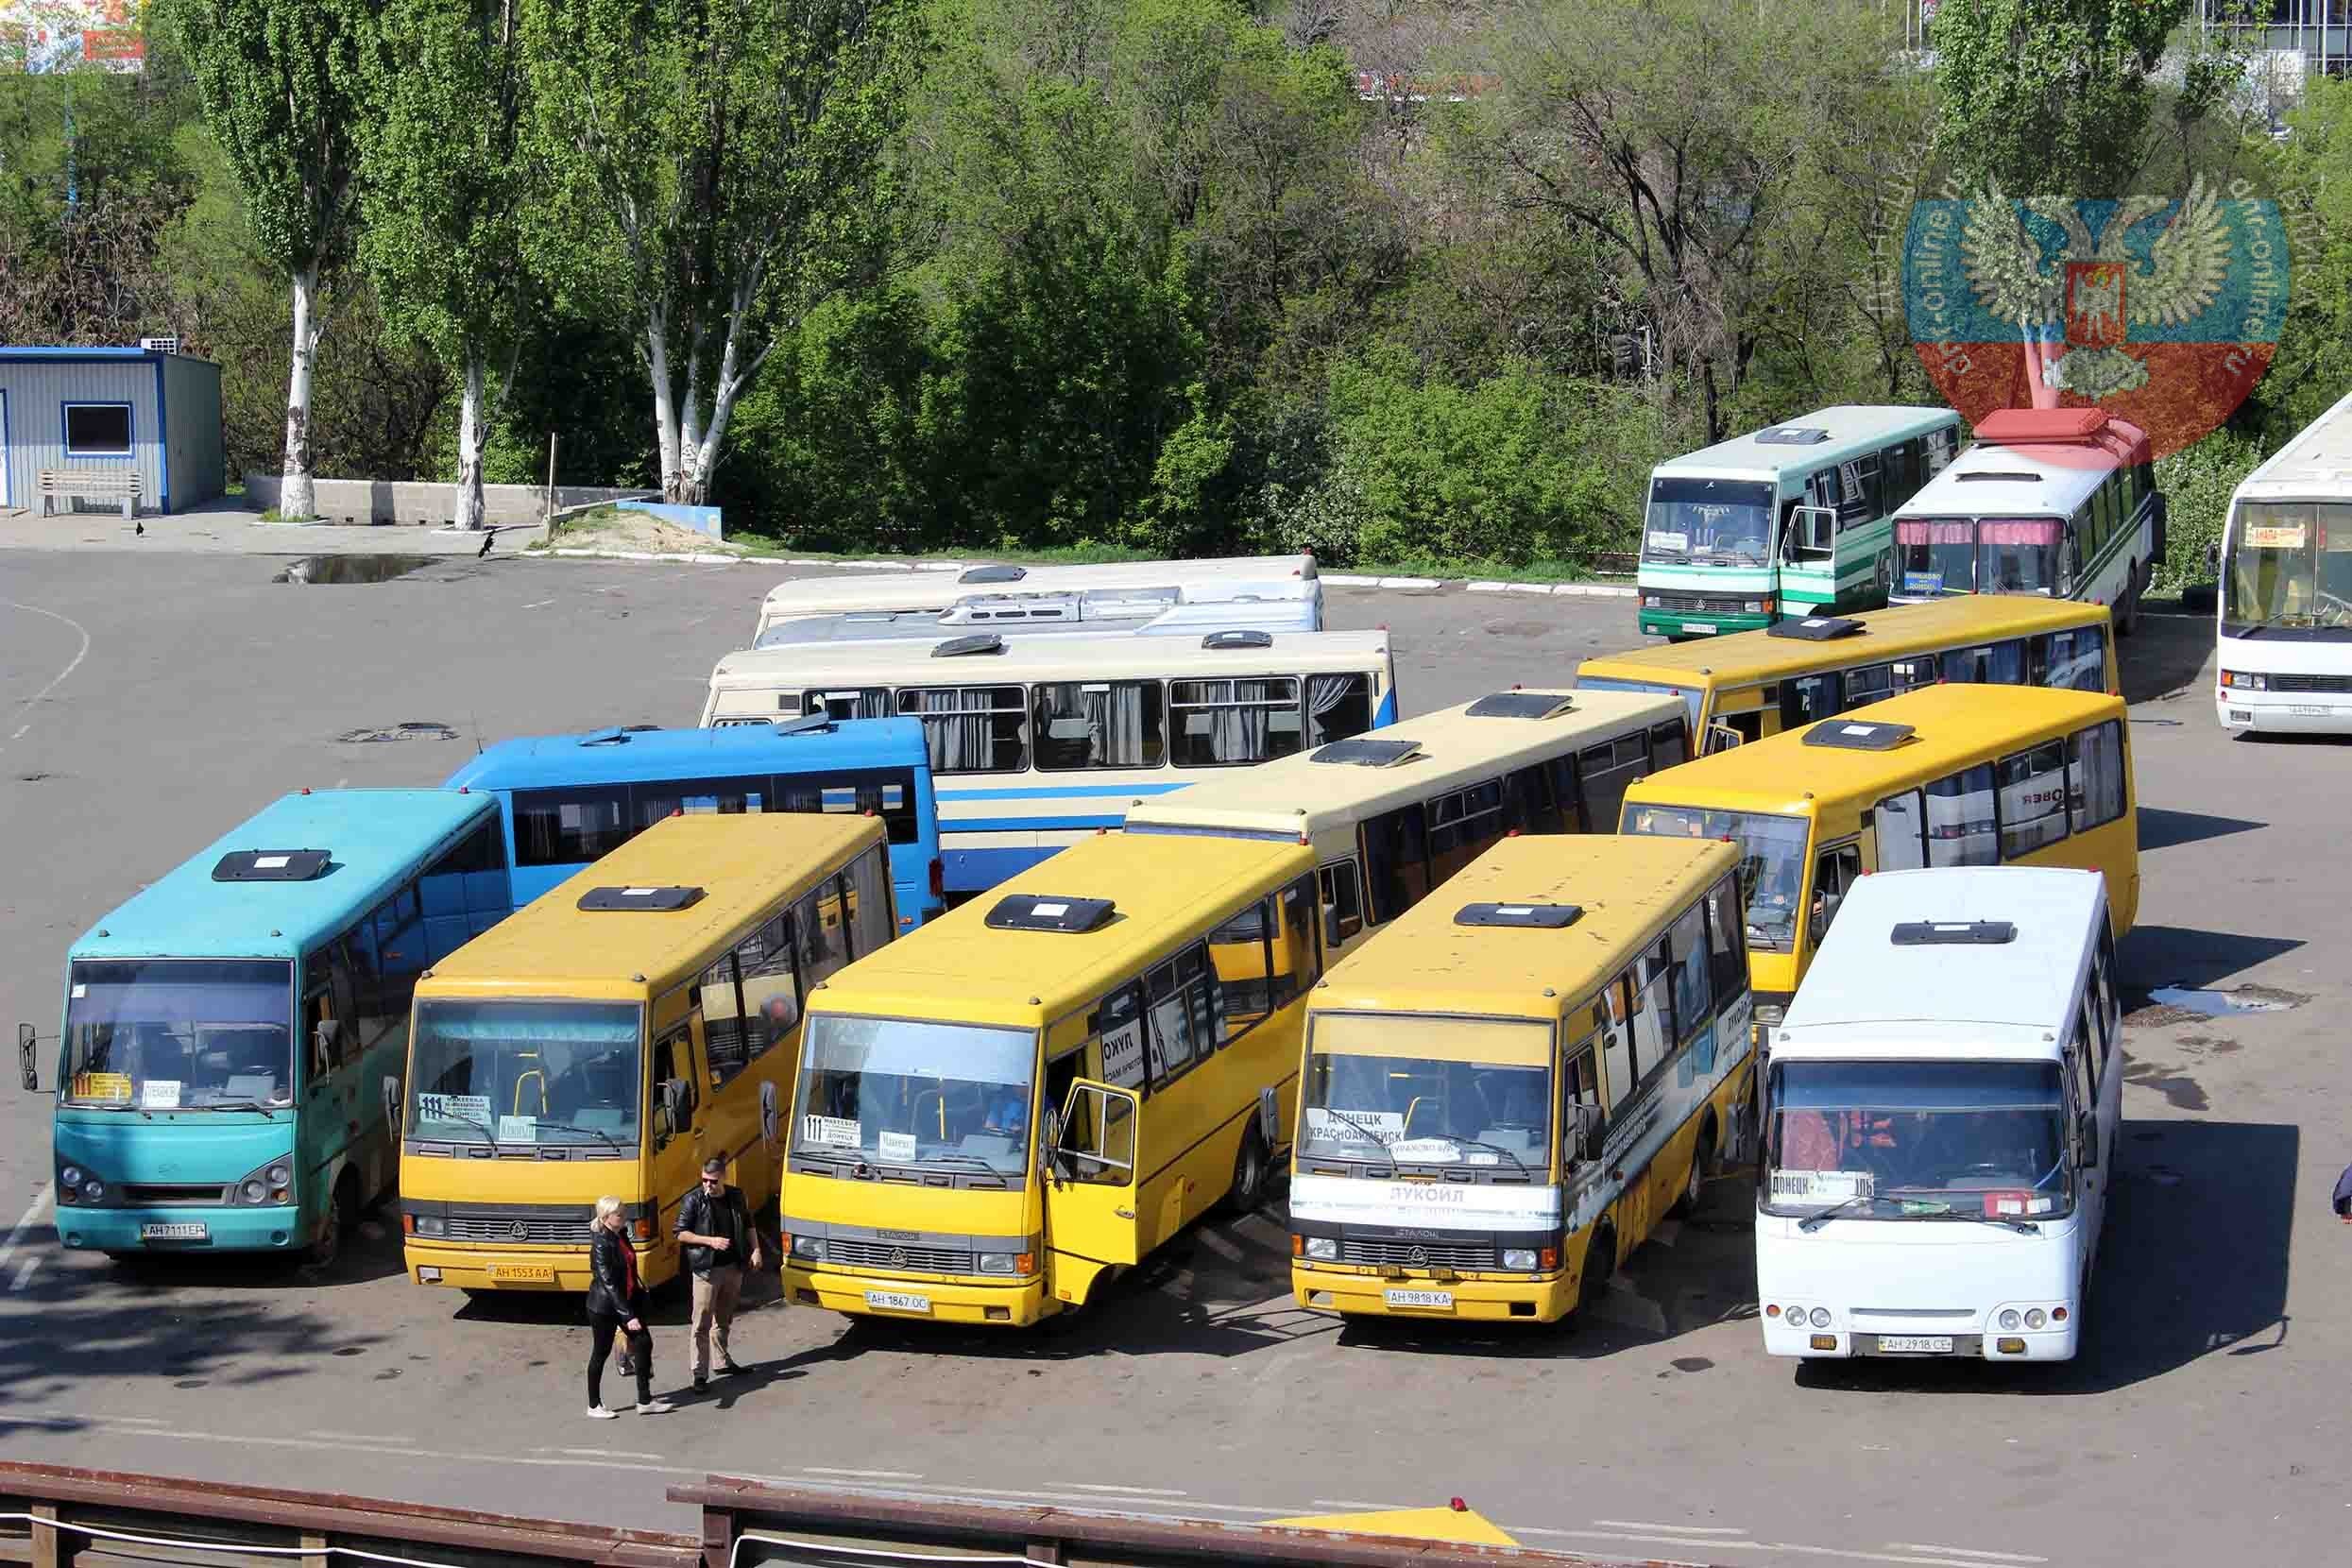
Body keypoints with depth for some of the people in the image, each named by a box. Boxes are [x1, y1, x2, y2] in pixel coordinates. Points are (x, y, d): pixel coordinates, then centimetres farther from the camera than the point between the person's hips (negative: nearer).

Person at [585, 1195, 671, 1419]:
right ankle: (594, 1406, 19)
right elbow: (608, 1283, -26)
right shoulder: (601, 1244, -23)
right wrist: (628, 1316, -28)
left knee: (643, 1344, 5)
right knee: (601, 1352, 5)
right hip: (604, 1306, -8)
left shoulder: (621, 1234, 2)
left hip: (627, 1300, 8)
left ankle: (645, 1401, 12)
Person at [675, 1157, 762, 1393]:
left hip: (733, 1267, 5)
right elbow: (681, 1234, -9)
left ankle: (723, 1361, 33)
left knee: (724, 1319, 19)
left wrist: (755, 1250, 3)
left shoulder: (736, 1196, 3)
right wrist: (710, 1241, -19)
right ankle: (700, 1374, -6)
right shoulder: (694, 1200, -11)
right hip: (706, 1269, -5)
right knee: (702, 1324, -6)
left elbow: (748, 1225, 17)